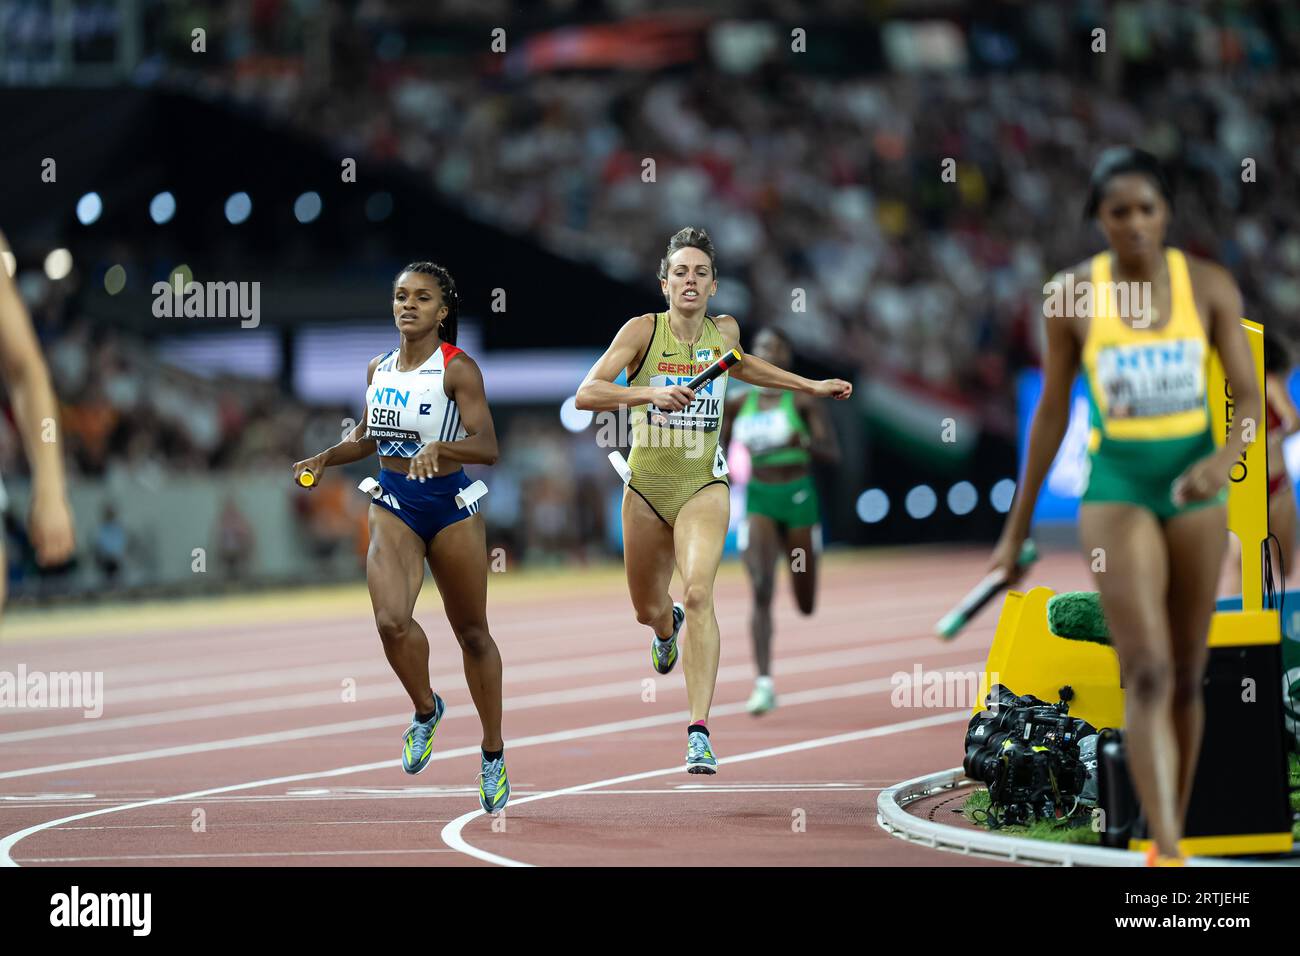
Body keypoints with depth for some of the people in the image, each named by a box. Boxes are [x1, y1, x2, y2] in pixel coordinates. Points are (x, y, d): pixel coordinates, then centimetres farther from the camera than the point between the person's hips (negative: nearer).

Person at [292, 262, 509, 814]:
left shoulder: (459, 369, -10)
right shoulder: (378, 369, 6)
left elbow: (487, 447, -19)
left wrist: (440, 446, -36)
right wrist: (325, 459, 5)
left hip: (450, 508, -3)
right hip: (393, 508, 3)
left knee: (472, 634, 9)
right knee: (391, 620, -21)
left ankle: (493, 756, 24)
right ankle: (426, 709, 8)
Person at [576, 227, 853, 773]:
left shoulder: (725, 332, 1)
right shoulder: (643, 331, -9)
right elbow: (585, 394, -18)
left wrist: (812, 386, 27)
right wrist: (650, 394, -32)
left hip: (703, 486, 0)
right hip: (647, 486, 0)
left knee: (699, 594, -23)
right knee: (648, 610, 17)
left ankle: (700, 731, -27)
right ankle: (667, 628, 58)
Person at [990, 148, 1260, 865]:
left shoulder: (1208, 286, -2)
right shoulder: (1072, 295, -3)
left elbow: (1250, 396, -2)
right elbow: (1051, 414, 5)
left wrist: (1225, 457, -24)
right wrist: (1017, 529, 8)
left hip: (1194, 483, 2)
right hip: (1116, 483, -2)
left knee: (1187, 677, 8)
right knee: (1148, 674, -16)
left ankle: (1173, 835, 22)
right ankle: (1168, 854, -24)